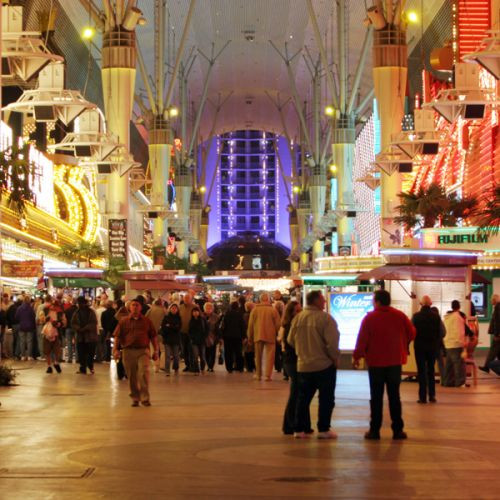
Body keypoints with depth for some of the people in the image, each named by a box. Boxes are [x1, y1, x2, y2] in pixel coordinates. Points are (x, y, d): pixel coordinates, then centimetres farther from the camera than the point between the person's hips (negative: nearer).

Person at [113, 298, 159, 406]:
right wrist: (116, 349, -3)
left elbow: (153, 336, 12)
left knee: (144, 373, -15)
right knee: (132, 377, 5)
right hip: (128, 351, 1)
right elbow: (117, 336, 8)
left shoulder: (146, 321, 9)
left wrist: (156, 351, 8)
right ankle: (135, 398, 17)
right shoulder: (124, 321, 9)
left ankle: (145, 398, -10)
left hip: (143, 350, -1)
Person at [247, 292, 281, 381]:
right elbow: (277, 324, -2)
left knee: (258, 356, 13)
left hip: (258, 336, 2)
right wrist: (278, 335, 13)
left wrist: (250, 337, 11)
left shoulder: (255, 310, -1)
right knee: (269, 356, 2)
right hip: (270, 336, -2)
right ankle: (268, 375, -3)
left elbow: (250, 325, 3)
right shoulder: (273, 310, -5)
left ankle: (258, 374, 21)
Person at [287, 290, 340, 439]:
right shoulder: (325, 318, -16)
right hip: (324, 365, -5)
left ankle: (299, 429, 14)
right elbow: (332, 342, -20)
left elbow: (290, 340, 8)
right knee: (326, 399, 5)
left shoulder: (297, 318, 1)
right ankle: (323, 429, 6)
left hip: (303, 365, 5)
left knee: (303, 398, 13)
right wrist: (335, 357, -5)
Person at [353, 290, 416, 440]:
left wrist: (356, 356, 1)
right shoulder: (400, 316, -1)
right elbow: (412, 333, 4)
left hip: (376, 362, -2)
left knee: (376, 397, 4)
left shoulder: (370, 318, -8)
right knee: (394, 396, 7)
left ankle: (375, 430, 4)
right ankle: (397, 429, 4)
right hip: (395, 361, 2)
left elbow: (362, 339, -10)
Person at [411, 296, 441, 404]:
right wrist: (437, 345, 13)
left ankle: (423, 397, -2)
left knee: (421, 371, 1)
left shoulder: (416, 316, -9)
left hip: (419, 346, -2)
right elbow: (439, 333, 0)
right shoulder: (436, 317, -3)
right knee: (431, 371, 12)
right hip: (432, 346, 2)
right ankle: (432, 395, 10)